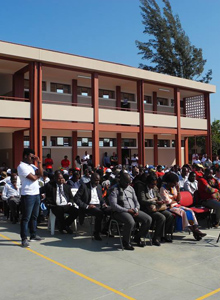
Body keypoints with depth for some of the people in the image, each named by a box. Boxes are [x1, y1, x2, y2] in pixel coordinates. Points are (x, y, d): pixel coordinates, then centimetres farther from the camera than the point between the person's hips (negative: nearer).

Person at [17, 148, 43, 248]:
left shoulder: (32, 165, 16)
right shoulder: (21, 166, -11)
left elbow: (41, 173, 2)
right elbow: (33, 178, -17)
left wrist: (39, 162, 0)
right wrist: (38, 174, 3)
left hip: (36, 194, 8)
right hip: (27, 195, -8)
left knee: (34, 216, 16)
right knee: (26, 218, -3)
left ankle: (33, 235, 26)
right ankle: (24, 239, 2)